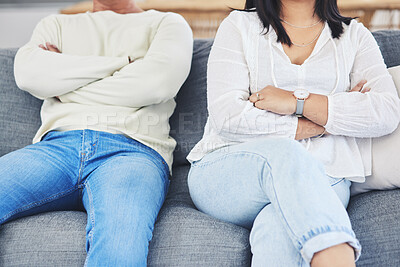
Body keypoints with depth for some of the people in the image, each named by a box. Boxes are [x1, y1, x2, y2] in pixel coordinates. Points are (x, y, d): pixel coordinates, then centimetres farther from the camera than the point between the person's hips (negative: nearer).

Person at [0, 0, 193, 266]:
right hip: (57, 145, 4)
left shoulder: (169, 23, 22)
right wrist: (123, 62, 5)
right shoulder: (56, 25, 30)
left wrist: (64, 87, 7)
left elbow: (160, 81, -2)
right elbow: (29, 74, 6)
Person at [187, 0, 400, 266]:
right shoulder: (239, 25, 11)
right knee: (285, 153, -36)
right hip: (227, 171, -1)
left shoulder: (354, 35, 17)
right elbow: (227, 116, -5)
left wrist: (297, 101, -9)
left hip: (319, 179, 2)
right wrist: (321, 123, -3)